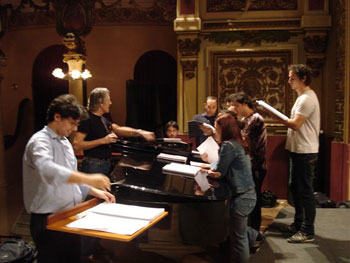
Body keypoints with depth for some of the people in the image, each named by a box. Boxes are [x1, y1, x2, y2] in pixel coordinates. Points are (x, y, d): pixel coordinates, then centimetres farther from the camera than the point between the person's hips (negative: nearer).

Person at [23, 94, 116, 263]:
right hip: (48, 220, -8)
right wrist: (89, 179, -42)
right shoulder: (40, 141, -15)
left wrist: (95, 191, 7)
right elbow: (48, 170, -37)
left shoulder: (65, 142, 13)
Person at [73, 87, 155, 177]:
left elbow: (118, 129, 20)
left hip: (106, 164, 9)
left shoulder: (103, 120, 15)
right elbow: (77, 145, -21)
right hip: (93, 165, -9)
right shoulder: (87, 120, -14)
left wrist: (140, 132, 11)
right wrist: (102, 141, -21)